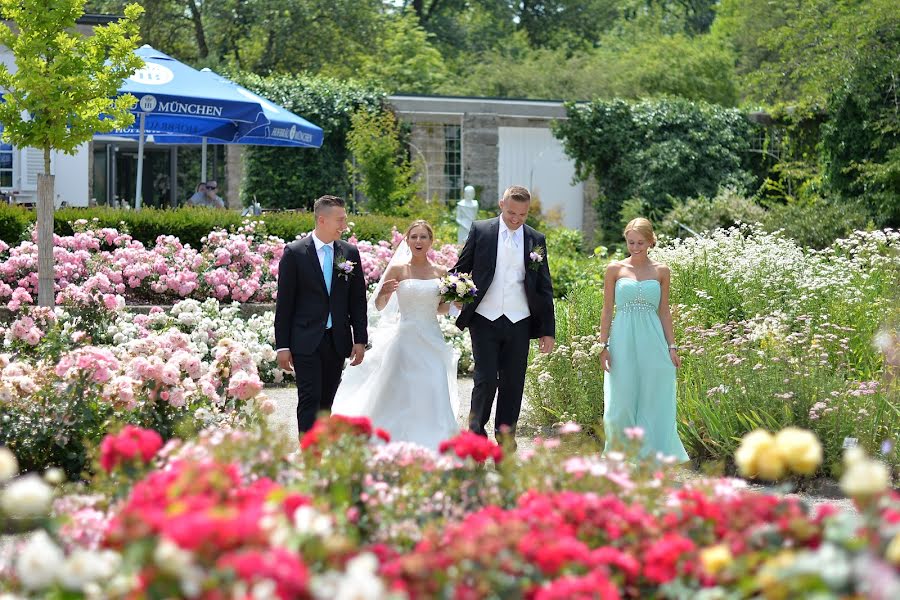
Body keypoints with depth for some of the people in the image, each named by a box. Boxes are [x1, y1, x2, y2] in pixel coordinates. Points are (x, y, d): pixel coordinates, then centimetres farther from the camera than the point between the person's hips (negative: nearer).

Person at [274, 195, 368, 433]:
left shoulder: (350, 252, 7)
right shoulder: (294, 252, -4)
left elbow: (358, 299, 11)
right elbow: (284, 302, -3)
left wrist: (360, 340, 5)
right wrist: (282, 346, -6)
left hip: (338, 340, 4)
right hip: (306, 341, -4)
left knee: (326, 403, 8)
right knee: (309, 400, -10)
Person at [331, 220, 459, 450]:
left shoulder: (440, 273, 8)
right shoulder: (397, 270, 0)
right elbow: (379, 307, 0)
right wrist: (382, 293, -21)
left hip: (432, 341, 2)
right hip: (405, 338, -2)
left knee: (434, 395, -6)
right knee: (402, 396, -1)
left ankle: (431, 444, 4)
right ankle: (399, 444, 14)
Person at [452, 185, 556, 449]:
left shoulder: (535, 240, 7)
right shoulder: (480, 231, 3)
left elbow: (545, 288, 10)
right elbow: (461, 269, 10)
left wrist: (548, 330, 7)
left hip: (519, 323, 2)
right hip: (485, 320, -2)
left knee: (513, 382, 5)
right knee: (486, 380, -6)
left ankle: (505, 433, 16)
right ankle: (476, 431, 10)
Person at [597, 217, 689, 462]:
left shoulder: (661, 271, 7)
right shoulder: (615, 269, 4)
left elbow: (664, 312, 10)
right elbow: (607, 310, 6)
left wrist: (672, 346, 4)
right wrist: (604, 345, 0)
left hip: (652, 343, 1)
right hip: (623, 342, -1)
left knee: (653, 403, 0)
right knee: (622, 403, 1)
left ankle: (651, 458, 7)